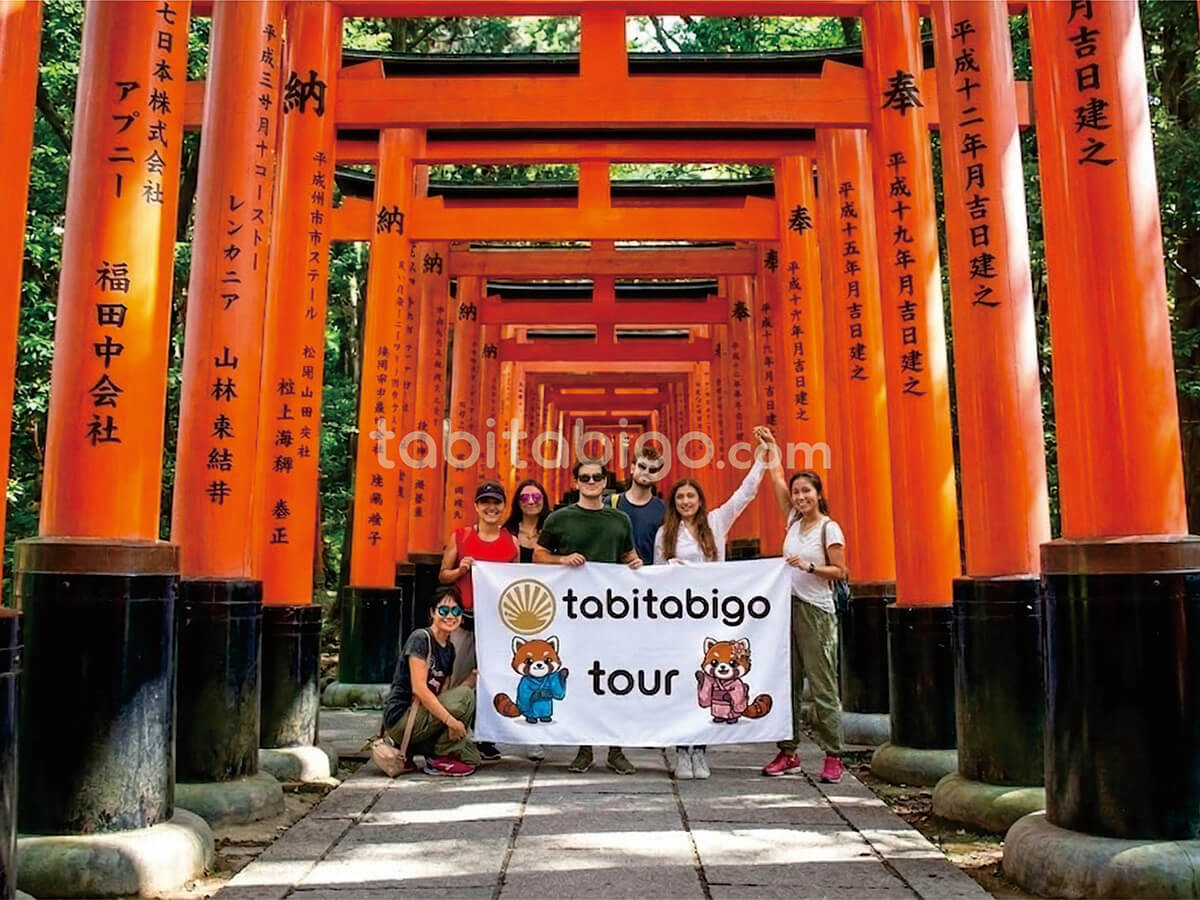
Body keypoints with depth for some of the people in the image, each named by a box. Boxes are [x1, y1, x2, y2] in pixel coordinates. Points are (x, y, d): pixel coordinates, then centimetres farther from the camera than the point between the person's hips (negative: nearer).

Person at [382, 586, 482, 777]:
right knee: (464, 696, -22)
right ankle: (439, 758, -12)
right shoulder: (420, 639, -12)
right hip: (401, 719, -8)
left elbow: (442, 695, 7)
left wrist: (473, 680, -5)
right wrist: (450, 720, -28)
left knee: (473, 758, 0)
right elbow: (419, 688, -22)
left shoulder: (449, 648, 13)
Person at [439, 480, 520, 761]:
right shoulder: (460, 537, 2)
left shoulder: (512, 543, 6)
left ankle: (487, 739, 18)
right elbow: (442, 576, 7)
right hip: (464, 619, -1)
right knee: (455, 681, 0)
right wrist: (461, 570, -11)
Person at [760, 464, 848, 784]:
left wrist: (809, 567, -19)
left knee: (822, 684, -4)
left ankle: (833, 757, 3)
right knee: (787, 681, 8)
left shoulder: (829, 528, -4)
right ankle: (788, 752, 16)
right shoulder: (794, 521, 12)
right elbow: (777, 478, 13)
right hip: (789, 606, 6)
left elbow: (839, 571, -7)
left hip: (816, 611, -6)